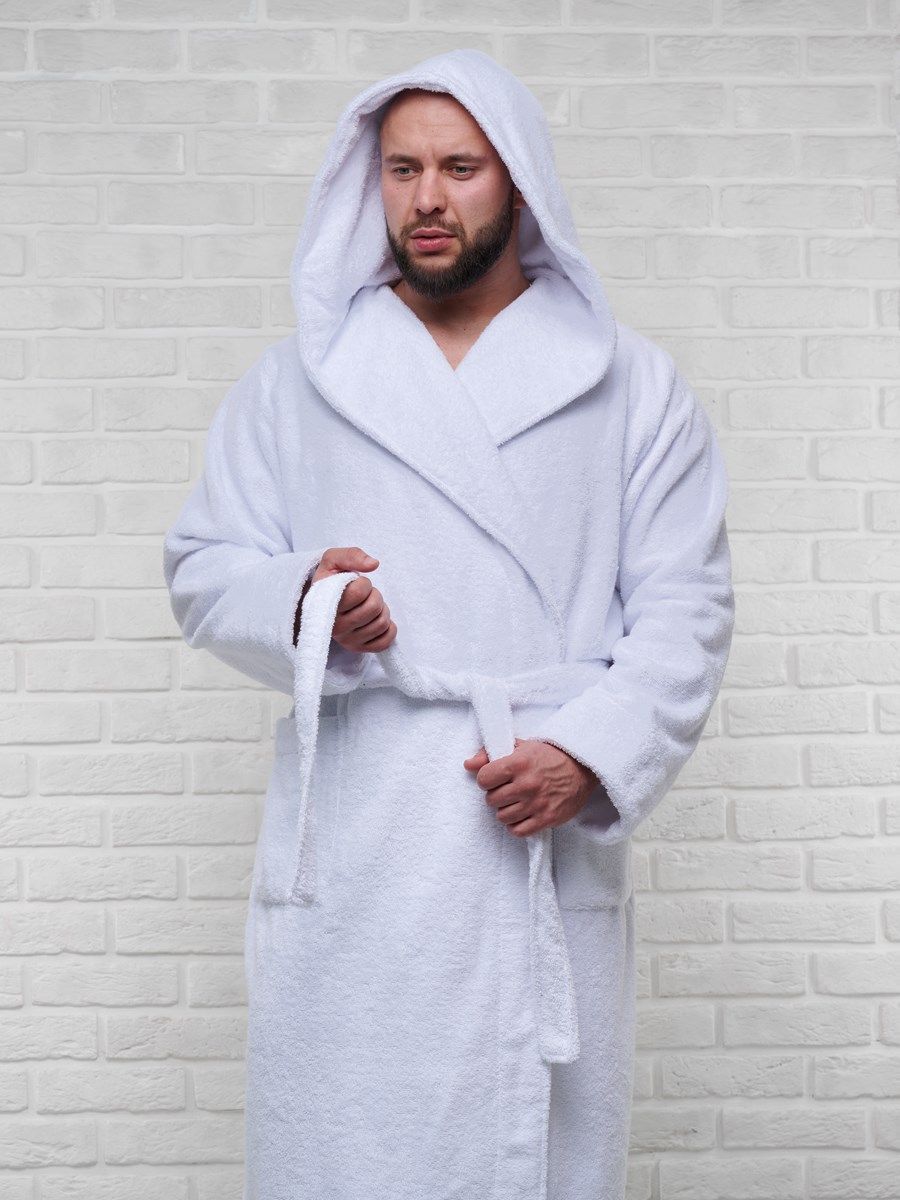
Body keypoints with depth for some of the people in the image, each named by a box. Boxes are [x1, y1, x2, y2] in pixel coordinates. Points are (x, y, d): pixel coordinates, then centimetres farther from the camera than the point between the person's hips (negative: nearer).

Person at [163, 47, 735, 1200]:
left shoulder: (633, 387, 10)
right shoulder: (293, 379, 12)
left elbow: (686, 607, 5)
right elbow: (202, 566, 11)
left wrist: (589, 758, -11)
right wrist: (303, 604, -11)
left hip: (550, 839, 0)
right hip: (353, 841, 1)